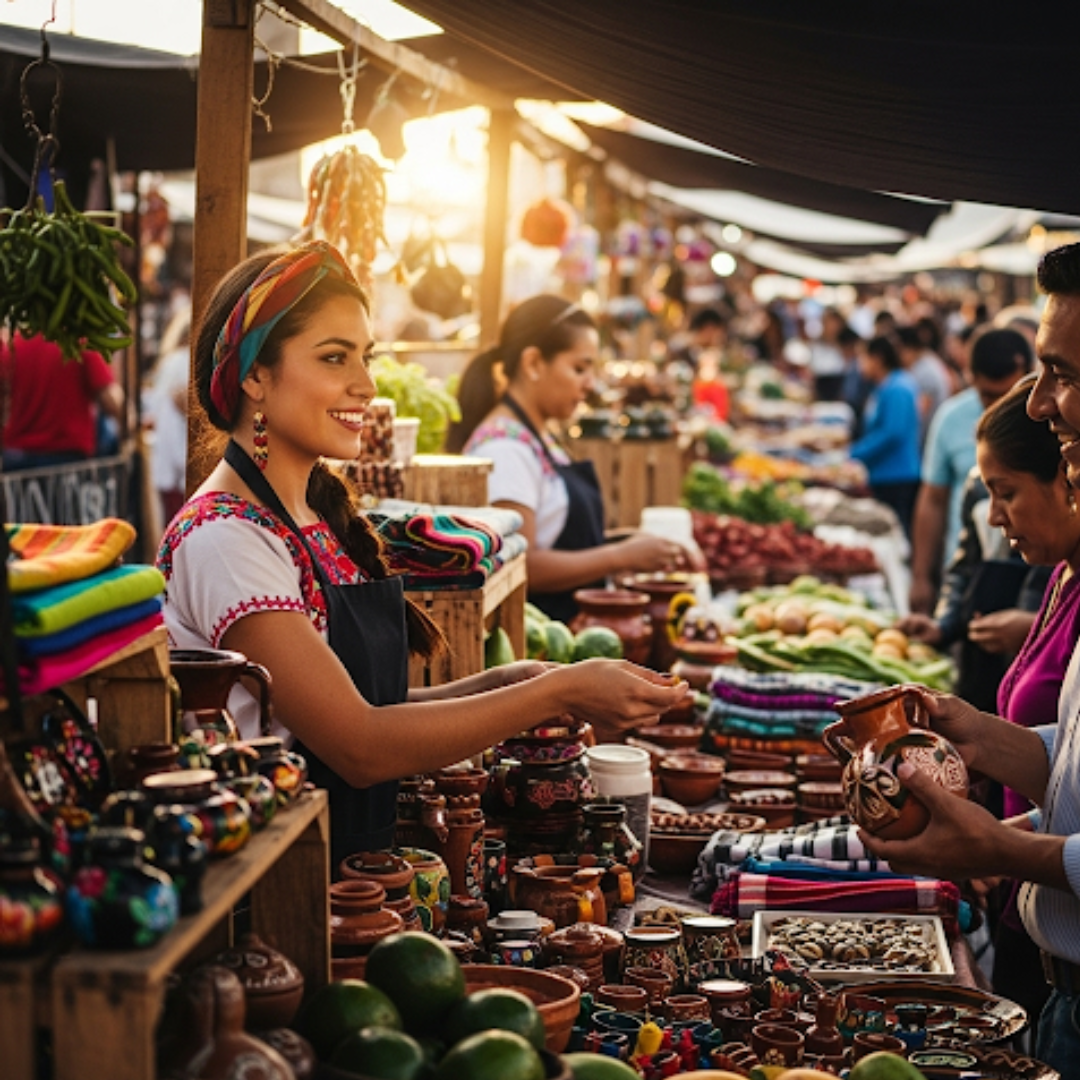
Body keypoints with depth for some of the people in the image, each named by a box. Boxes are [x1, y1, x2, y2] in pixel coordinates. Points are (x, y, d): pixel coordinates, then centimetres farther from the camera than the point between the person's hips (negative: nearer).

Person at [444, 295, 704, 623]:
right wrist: (622, 557, -16)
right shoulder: (504, 448, -13)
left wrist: (630, 543, 6)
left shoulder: (539, 436, 18)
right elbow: (519, 566, -20)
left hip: (573, 621, 9)